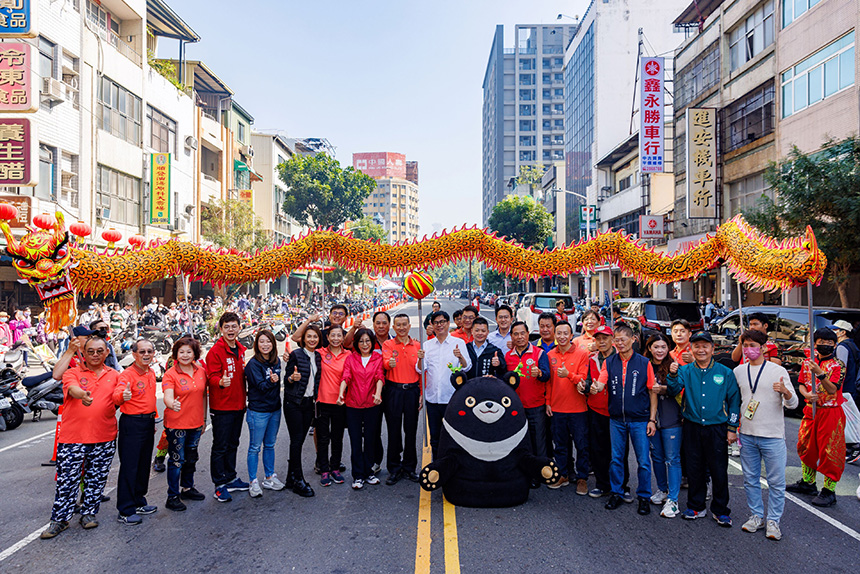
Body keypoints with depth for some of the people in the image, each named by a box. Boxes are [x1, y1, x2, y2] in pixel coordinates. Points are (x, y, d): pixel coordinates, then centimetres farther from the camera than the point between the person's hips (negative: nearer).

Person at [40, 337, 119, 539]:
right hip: (73, 436, -2)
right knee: (67, 479, 2)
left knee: (96, 478, 11)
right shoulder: (73, 373, 0)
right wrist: (83, 395, -43)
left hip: (104, 438, 2)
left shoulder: (114, 376, 10)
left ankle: (89, 513, 27)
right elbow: (72, 388, -23)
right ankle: (60, 519, 16)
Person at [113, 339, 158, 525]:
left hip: (148, 422, 8)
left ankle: (138, 502, 29)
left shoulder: (151, 373, 10)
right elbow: (116, 396, -32)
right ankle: (126, 511, 5)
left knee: (144, 465, 16)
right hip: (132, 423, -8)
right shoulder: (127, 374, -15)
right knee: (129, 466, -3)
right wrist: (122, 396, -54)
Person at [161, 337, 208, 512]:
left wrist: (204, 419, 12)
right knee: (176, 460, 1)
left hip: (195, 423, 5)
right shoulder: (170, 374, -12)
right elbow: (167, 396, -27)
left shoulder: (201, 371, 2)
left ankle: (187, 488, 36)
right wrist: (172, 404, -50)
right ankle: (172, 496, 14)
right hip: (176, 423, -5)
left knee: (191, 458, 19)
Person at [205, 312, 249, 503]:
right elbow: (212, 377, -18)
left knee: (233, 444, 17)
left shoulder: (241, 350, 10)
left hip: (238, 406, 7)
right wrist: (220, 382, -38)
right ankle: (220, 485, 10)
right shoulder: (215, 351, -12)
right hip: (221, 407, -7)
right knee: (220, 447, 1)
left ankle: (231, 478, 29)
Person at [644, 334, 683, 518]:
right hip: (651, 418, 4)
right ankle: (662, 490, 32)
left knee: (672, 459, 0)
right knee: (656, 457, 15)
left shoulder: (673, 366, -5)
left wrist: (663, 389, -26)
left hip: (671, 420, -4)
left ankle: (672, 500, 5)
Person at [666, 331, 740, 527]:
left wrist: (732, 428, 0)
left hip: (717, 428, -1)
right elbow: (674, 391, -8)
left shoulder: (725, 373, 1)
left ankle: (720, 511, 20)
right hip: (692, 428, 2)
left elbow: (734, 401, 4)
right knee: (694, 469, 11)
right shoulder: (686, 371, 3)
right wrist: (673, 375, -27)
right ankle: (695, 507, 25)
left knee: (719, 470, 3)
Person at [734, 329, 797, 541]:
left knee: (776, 481, 1)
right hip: (747, 434, 4)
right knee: (750, 479, 11)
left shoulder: (778, 371, -4)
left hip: (773, 436, -3)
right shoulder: (738, 371, 7)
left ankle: (773, 521, 14)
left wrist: (786, 392, -26)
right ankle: (756, 515, 24)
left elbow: (793, 404, -5)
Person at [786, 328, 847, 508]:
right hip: (810, 410, 6)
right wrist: (806, 394, -13)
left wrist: (820, 373, -34)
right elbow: (801, 384, 8)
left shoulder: (838, 365, -9)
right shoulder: (807, 363, 7)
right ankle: (808, 482, 30)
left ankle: (829, 491, 6)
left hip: (830, 412, -6)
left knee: (829, 451, -2)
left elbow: (832, 389, -19)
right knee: (806, 446, 14)